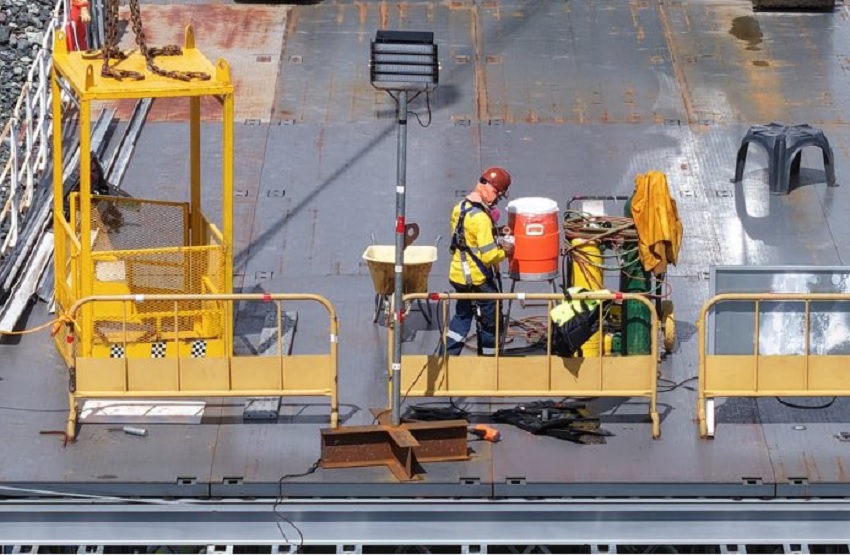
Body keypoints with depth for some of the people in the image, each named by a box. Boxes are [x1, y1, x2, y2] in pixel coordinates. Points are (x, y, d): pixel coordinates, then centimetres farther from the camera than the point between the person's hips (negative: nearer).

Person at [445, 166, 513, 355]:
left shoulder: (459, 208, 4)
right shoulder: (481, 218, -25)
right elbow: (489, 256, -28)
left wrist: (496, 243, 9)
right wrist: (505, 252, -8)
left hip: (459, 274, 8)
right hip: (479, 280, -8)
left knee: (462, 316, 22)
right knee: (490, 323, 7)